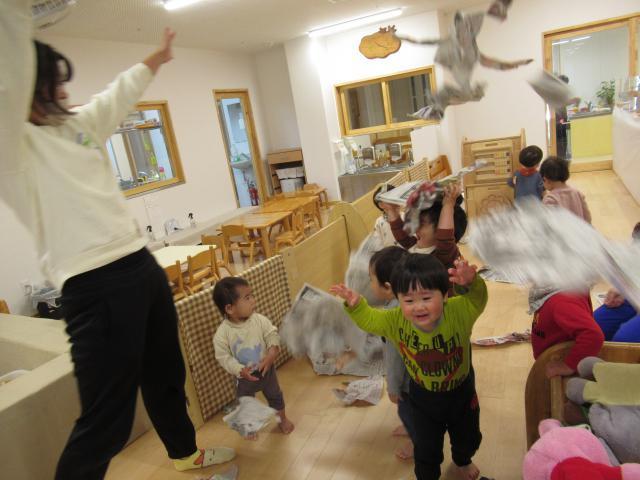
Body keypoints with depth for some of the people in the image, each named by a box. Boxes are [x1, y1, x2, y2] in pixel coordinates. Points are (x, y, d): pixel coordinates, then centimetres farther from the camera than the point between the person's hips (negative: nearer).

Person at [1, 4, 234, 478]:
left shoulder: (77, 124, 16)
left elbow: (120, 94, 31)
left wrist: (155, 59, 43)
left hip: (143, 266, 9)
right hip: (96, 285, -9)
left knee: (166, 373, 25)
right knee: (106, 420, -2)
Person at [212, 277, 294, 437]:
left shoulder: (260, 320, -20)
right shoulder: (222, 333, -25)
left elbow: (272, 335, -14)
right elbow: (223, 357, -19)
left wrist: (272, 353, -31)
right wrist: (240, 370, -30)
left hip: (266, 368, 2)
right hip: (244, 375, -1)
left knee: (275, 395, 24)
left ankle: (282, 418, 51)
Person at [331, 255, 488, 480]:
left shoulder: (459, 311, -32)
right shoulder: (395, 321, -27)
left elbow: (478, 299, -28)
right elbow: (369, 320, -17)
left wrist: (472, 282, -49)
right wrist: (356, 305, -36)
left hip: (462, 391, 2)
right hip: (423, 396, -1)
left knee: (467, 436, 32)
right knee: (426, 448, 18)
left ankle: (463, 462, 68)